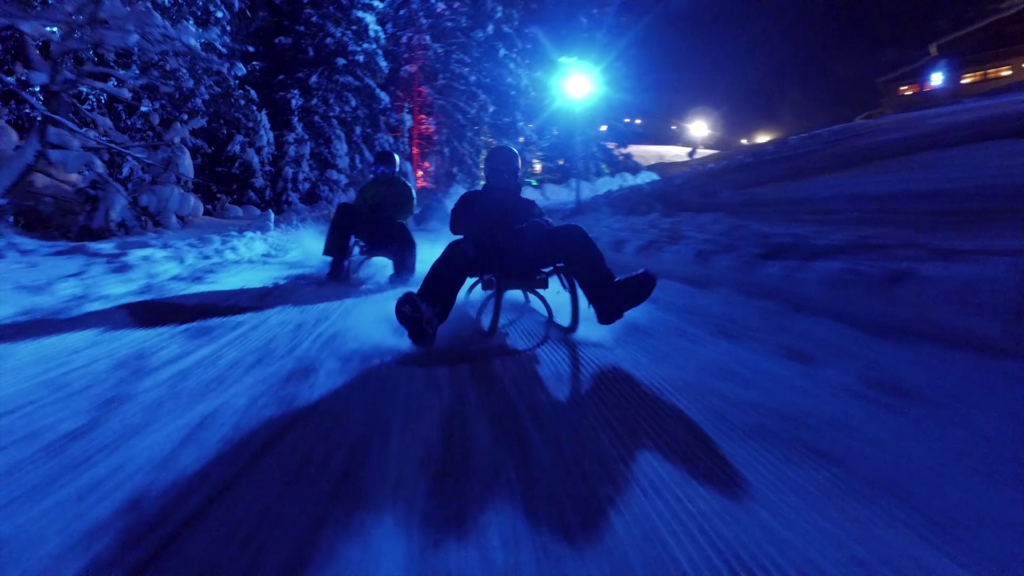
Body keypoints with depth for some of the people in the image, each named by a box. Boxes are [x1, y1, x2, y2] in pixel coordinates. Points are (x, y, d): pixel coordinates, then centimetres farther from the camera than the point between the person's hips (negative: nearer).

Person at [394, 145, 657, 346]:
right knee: (459, 250, -36)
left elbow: (545, 228, 18)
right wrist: (487, 225, -6)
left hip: (524, 253, 2)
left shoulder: (527, 204, 36)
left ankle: (607, 296, -41)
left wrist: (533, 225, -6)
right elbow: (458, 226, 11)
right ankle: (427, 317, -62)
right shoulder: (472, 199, 31)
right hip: (486, 254, -2)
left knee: (572, 234, -22)